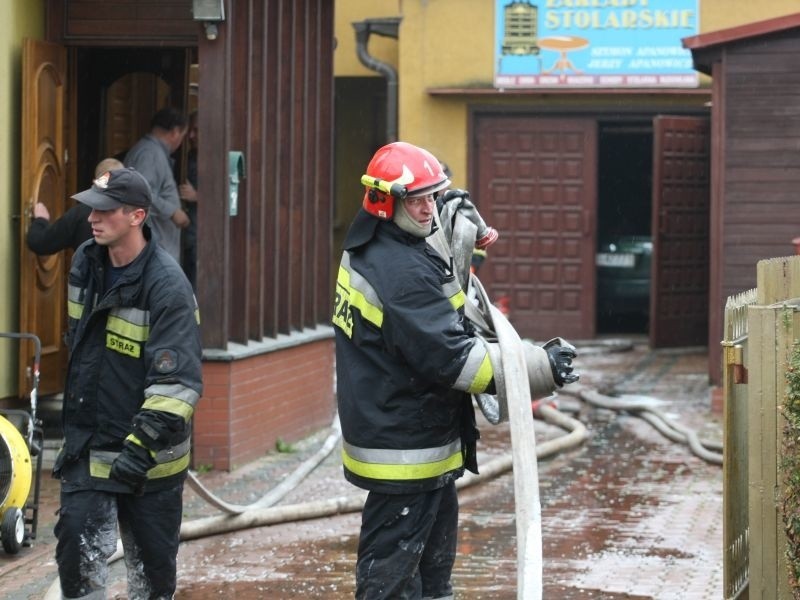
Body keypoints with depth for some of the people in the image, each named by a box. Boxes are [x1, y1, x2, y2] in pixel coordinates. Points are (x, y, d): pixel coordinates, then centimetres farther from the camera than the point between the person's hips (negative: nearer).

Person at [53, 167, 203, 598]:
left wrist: (142, 446, -30)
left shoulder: (167, 286, -19)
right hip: (87, 445, 5)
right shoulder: (85, 263, 2)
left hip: (148, 456, -5)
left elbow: (178, 381, -23)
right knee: (77, 546, -6)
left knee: (152, 563, 9)